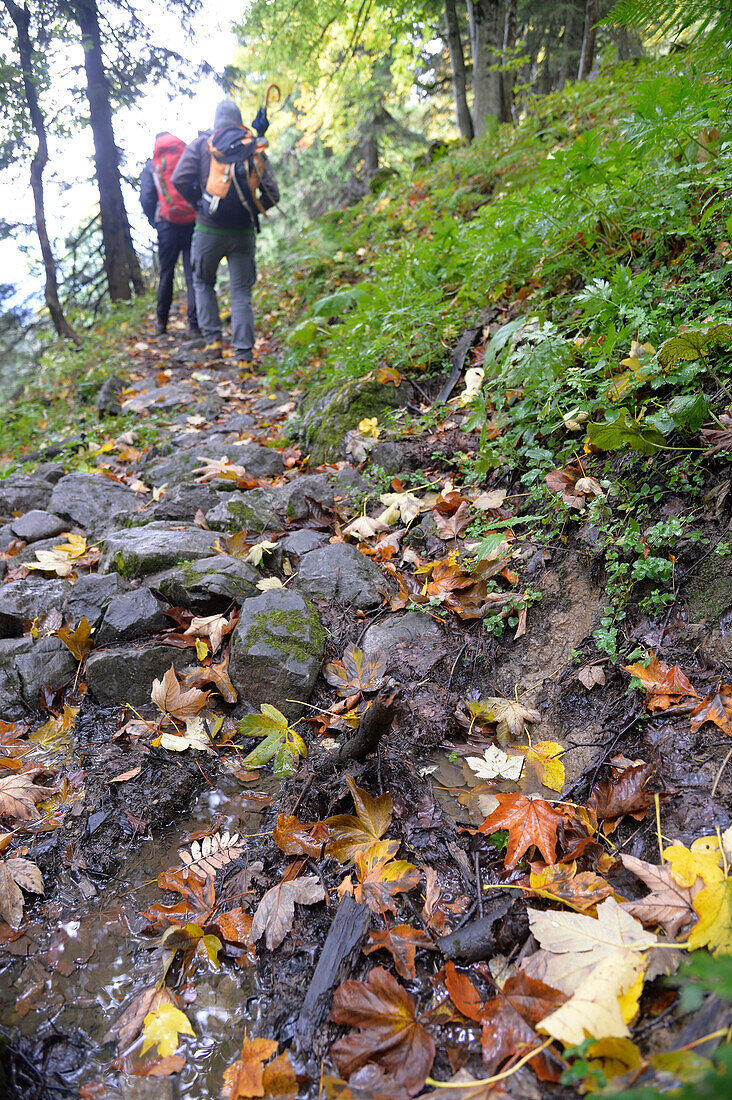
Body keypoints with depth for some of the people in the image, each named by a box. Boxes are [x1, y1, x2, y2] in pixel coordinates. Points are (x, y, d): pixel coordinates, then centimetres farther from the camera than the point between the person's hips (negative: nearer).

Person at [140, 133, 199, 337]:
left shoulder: (151, 165, 8)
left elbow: (146, 199, 1)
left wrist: (154, 221, 14)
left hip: (167, 226, 0)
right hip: (194, 224, 0)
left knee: (166, 274, 12)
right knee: (193, 274, 1)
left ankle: (161, 322, 18)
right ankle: (195, 324, -5)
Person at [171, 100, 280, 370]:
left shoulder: (201, 142, 3)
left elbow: (180, 179, -7)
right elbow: (272, 192, -1)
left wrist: (198, 203, 9)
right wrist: (252, 211, 11)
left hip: (209, 227, -1)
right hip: (243, 231, 1)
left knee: (203, 283, 21)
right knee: (241, 293, 5)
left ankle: (213, 340, 11)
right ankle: (244, 356, -3)